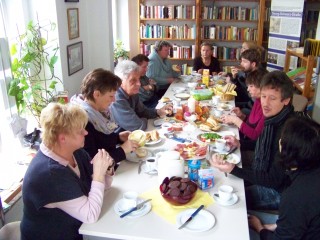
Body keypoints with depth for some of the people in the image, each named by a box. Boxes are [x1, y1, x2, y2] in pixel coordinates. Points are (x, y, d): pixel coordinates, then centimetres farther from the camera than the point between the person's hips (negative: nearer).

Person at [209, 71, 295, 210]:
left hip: (277, 190, -8)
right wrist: (240, 144, 3)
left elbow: (275, 181, -27)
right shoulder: (273, 118, -5)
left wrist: (233, 170, -35)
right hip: (262, 177, 8)